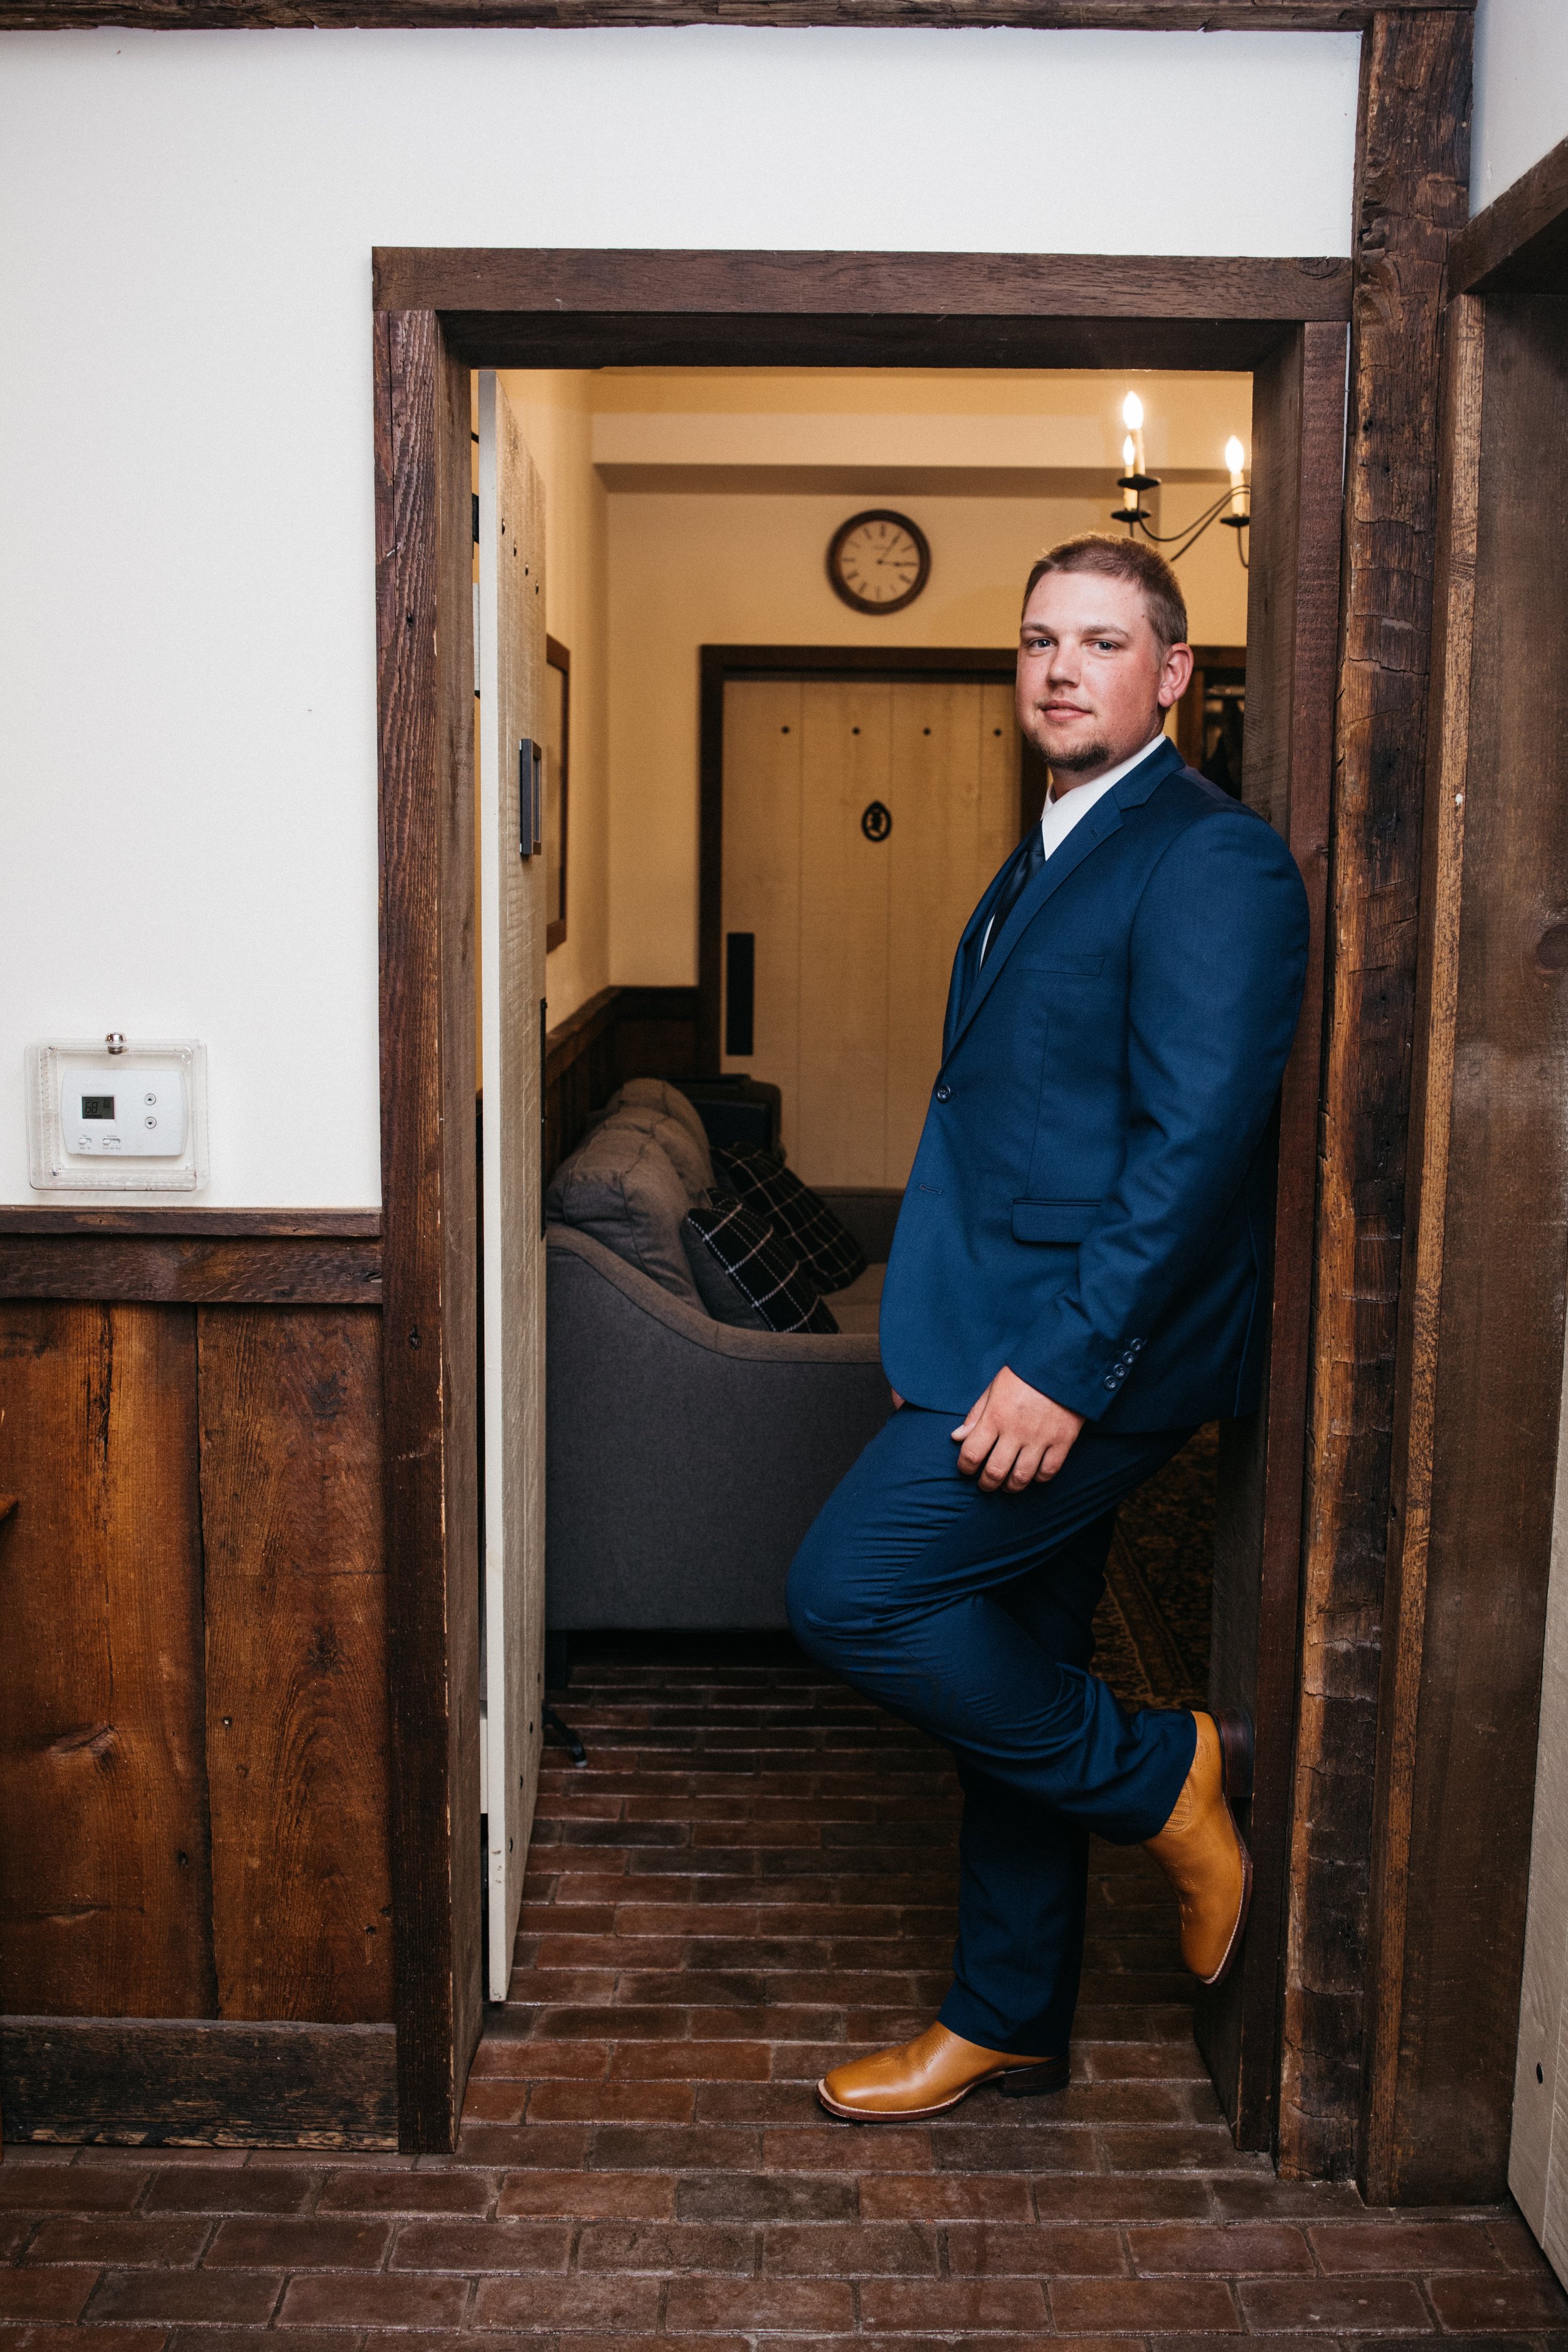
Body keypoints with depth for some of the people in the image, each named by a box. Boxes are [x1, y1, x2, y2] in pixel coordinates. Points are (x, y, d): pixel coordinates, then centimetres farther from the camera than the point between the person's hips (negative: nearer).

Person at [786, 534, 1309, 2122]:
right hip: (1011, 1345, 9)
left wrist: (1065, 1365, -24)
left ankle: (1168, 1771, 5)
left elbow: (1198, 1136, -21)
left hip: (1089, 1351, -9)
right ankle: (1006, 2024, 30)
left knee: (847, 1592, -13)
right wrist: (949, 1343, 17)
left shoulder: (1212, 860, -12)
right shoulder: (1043, 862, 18)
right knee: (1005, 1687, 14)